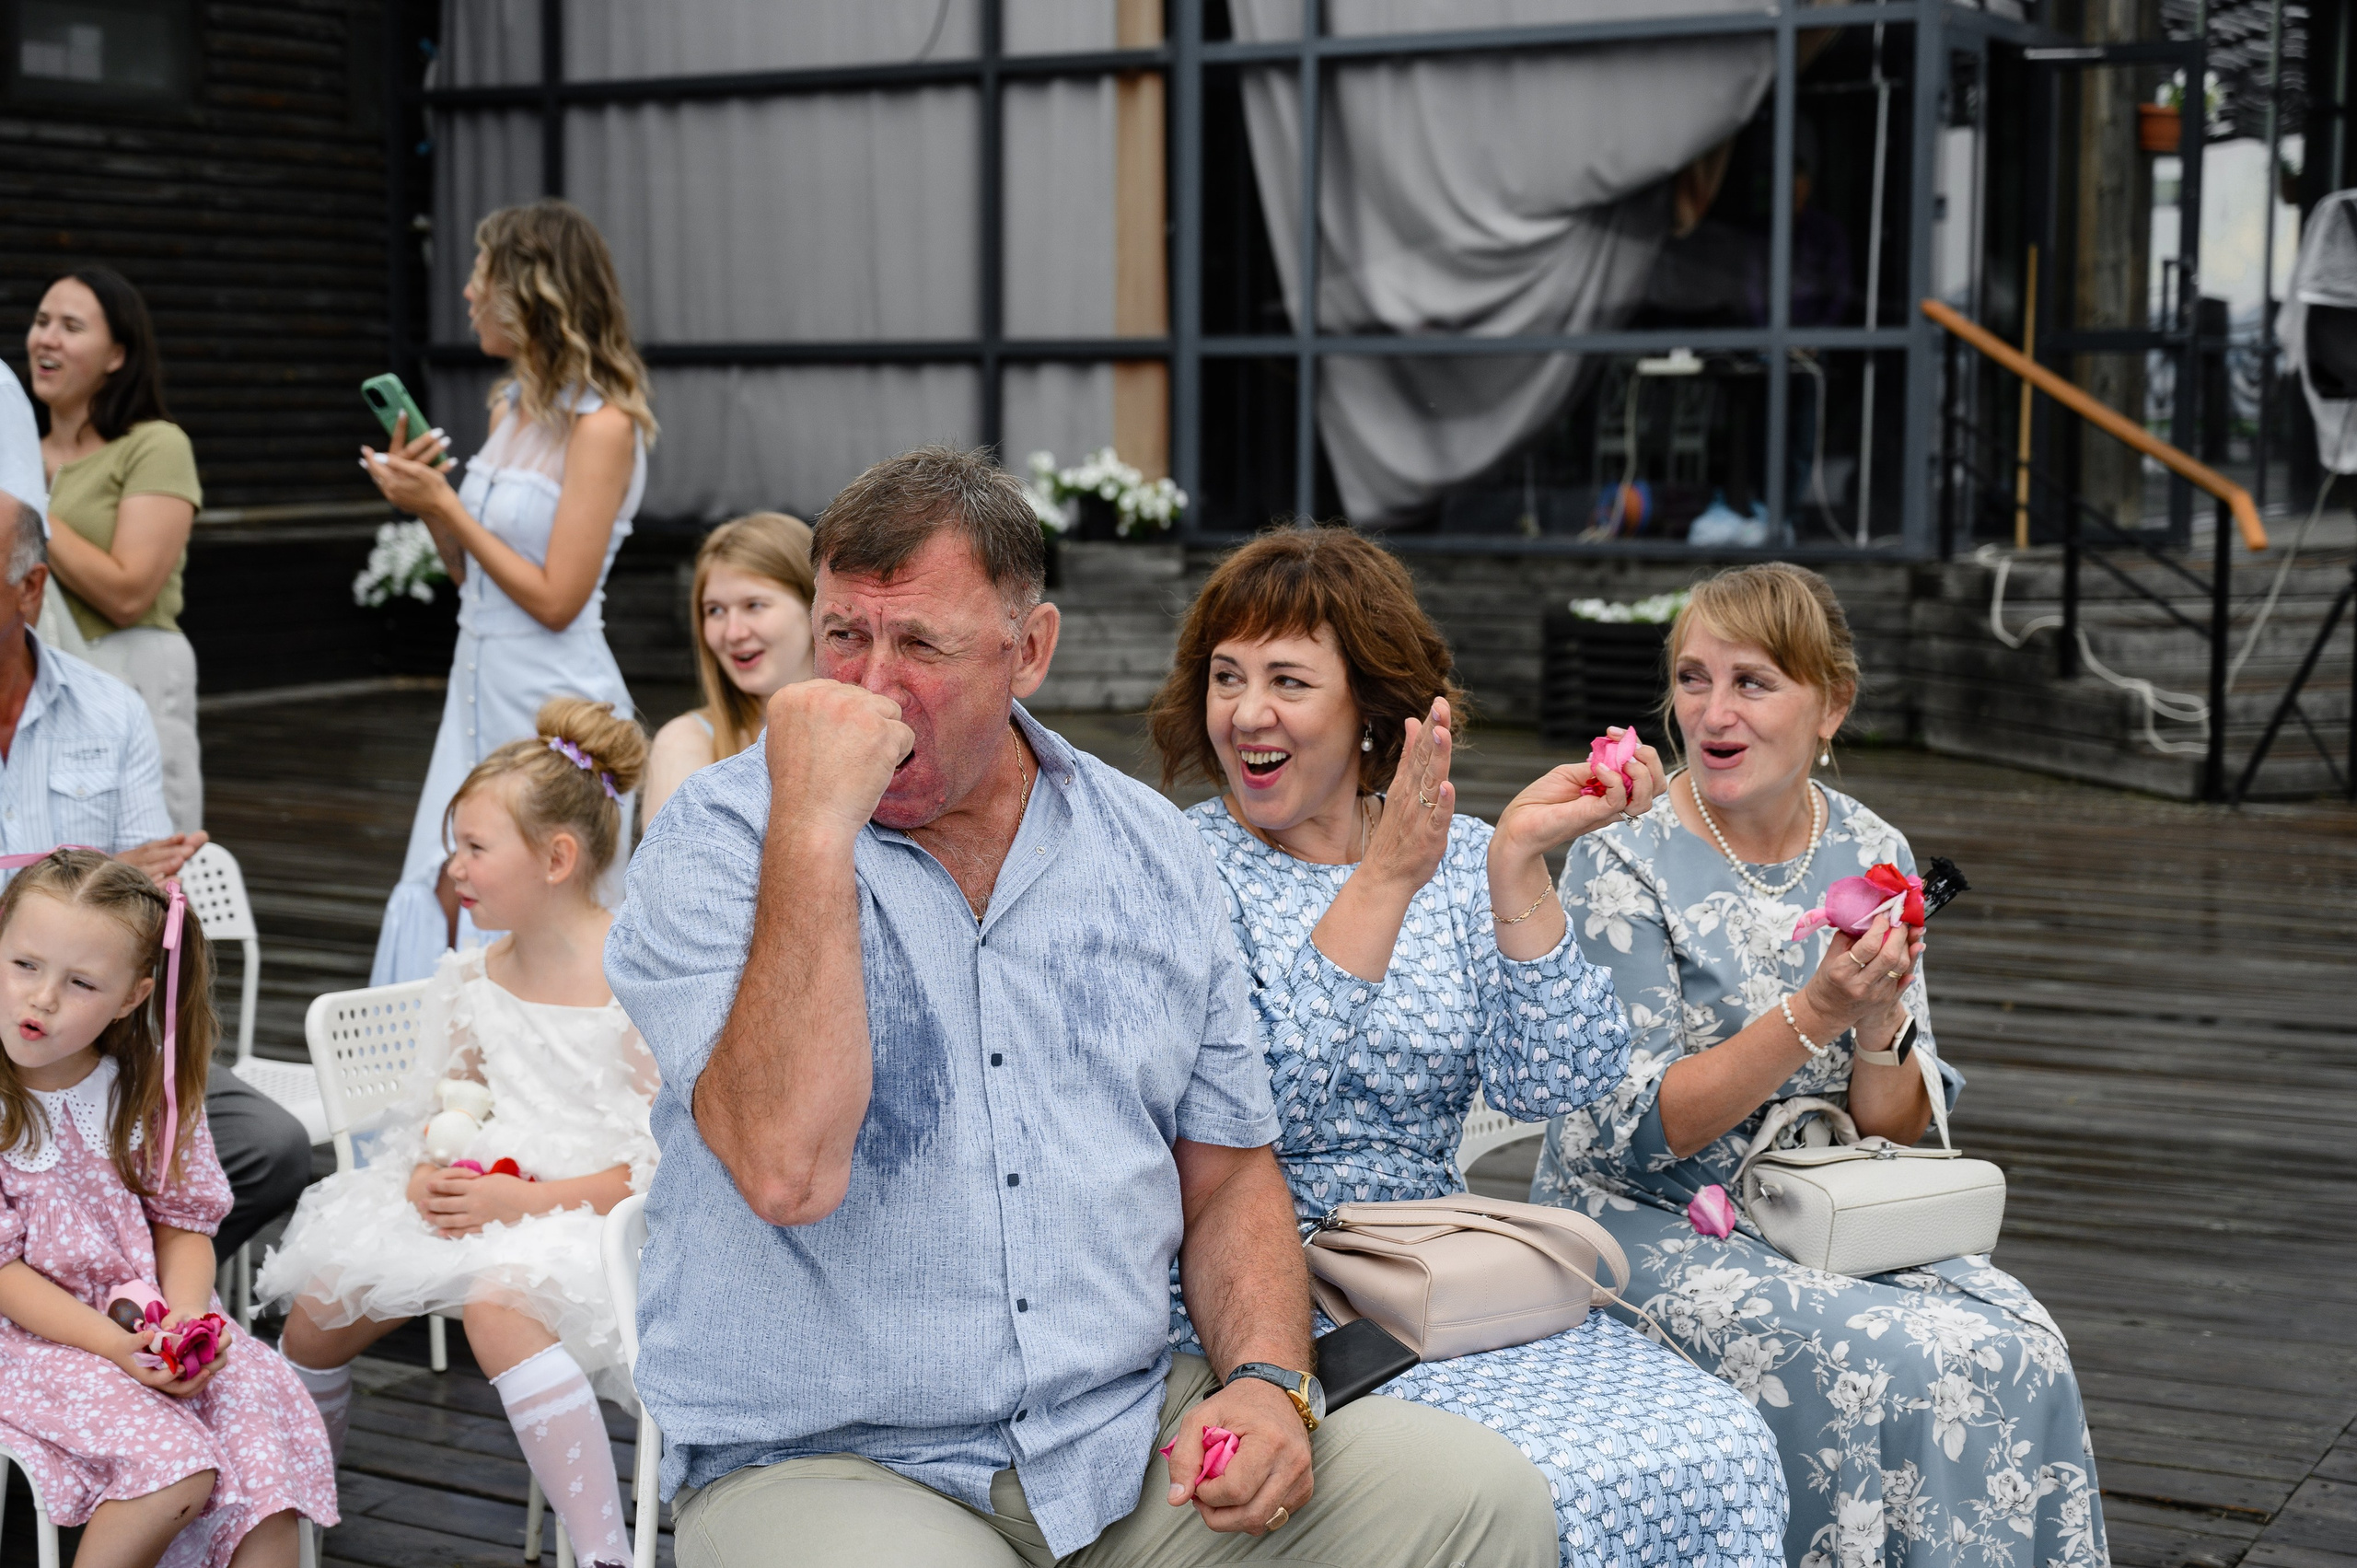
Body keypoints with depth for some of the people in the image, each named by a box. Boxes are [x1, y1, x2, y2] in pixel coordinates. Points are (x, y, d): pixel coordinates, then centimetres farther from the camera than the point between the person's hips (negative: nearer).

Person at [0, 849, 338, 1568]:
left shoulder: (150, 1088, 1)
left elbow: (183, 1219, 5)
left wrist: (187, 1310, -16)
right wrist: (113, 1345, -22)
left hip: (149, 1317, 5)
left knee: (263, 1396, -18)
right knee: (175, 1464, -25)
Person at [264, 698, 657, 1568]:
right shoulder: (474, 979, 7)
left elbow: (666, 1164, -17)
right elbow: (441, 1112, 17)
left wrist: (525, 1201, -22)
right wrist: (429, 1174, -7)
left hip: (592, 1211, -7)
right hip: (481, 1194, 7)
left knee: (497, 1298, -35)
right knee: (321, 1300, -3)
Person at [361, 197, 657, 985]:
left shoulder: (601, 425, -13)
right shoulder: (511, 407, 12)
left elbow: (555, 599, -17)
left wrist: (445, 504, -12)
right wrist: (424, 496, 0)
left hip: (554, 699, -8)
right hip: (480, 684, 8)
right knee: (448, 913, 8)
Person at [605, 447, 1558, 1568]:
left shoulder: (1149, 852, 9)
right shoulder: (717, 843, -6)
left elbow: (1228, 1173, 14)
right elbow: (785, 1168, -23)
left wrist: (1268, 1380, -4)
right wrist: (816, 827, -23)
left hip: (1133, 1434, 4)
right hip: (826, 1465, -3)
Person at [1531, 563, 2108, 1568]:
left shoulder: (1874, 857, 3)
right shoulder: (1624, 864, -11)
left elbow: (1896, 1132, 5)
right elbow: (1635, 1132, -15)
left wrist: (1881, 1022, -17)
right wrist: (1813, 1015, -25)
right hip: (1649, 1224, -4)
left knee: (2015, 1351, -20)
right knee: (1904, 1364, -26)